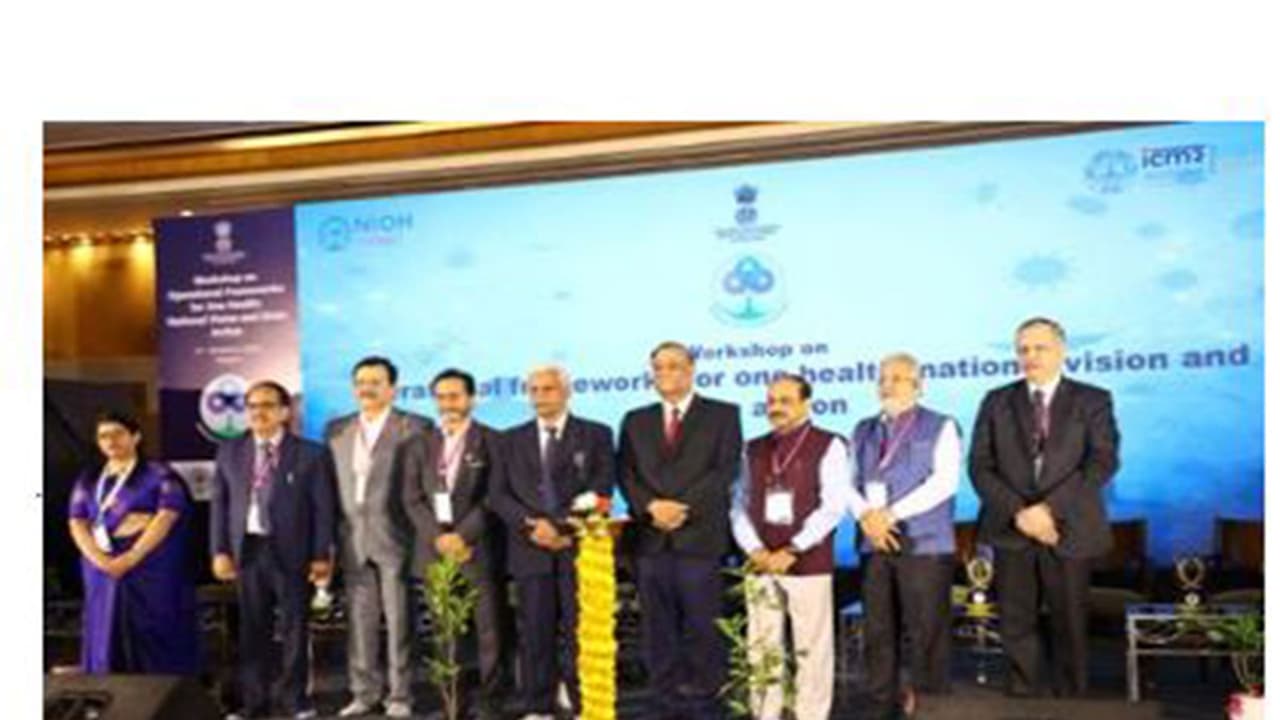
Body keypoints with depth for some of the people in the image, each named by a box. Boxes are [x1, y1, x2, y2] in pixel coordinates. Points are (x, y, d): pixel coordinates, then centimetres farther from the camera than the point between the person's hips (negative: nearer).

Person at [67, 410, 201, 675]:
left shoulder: (158, 474, 1)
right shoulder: (88, 480, 15)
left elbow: (167, 516, -11)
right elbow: (77, 523, 5)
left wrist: (131, 557, -20)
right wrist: (99, 559, -12)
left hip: (151, 569, -4)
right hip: (104, 571, 4)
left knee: (154, 637, -5)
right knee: (108, 635, 4)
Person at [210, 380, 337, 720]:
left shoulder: (311, 453, -2)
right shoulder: (229, 452, 8)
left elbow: (323, 508, -3)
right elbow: (219, 505, 8)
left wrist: (321, 555, -8)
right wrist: (220, 550, 0)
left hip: (291, 551, -2)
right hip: (247, 550, 3)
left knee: (294, 629, 7)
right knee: (252, 630, 9)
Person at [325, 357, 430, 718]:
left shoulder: (414, 428, -2)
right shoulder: (336, 430, 13)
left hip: (395, 539, -4)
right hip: (353, 540, 4)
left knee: (398, 620, 1)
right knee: (359, 620, 9)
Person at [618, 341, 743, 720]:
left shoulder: (722, 415, 7)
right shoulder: (636, 420, 17)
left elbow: (725, 471, -4)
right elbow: (626, 474, 8)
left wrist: (683, 507, -13)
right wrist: (651, 506, -10)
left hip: (700, 536, -3)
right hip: (651, 539, 3)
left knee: (702, 627, -1)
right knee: (658, 630, 5)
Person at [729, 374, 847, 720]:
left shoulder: (828, 446, -1)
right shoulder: (754, 449, 14)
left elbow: (833, 506, -9)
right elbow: (740, 504, 11)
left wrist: (791, 550, -13)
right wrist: (755, 549, -6)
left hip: (808, 562, -4)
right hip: (760, 562, 4)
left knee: (811, 649, 1)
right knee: (761, 647, 8)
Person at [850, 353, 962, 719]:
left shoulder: (940, 427, 4)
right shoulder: (863, 430, 18)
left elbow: (945, 480, -9)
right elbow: (850, 482, 11)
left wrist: (891, 513, -14)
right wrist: (866, 515, -10)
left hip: (925, 543, -4)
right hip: (874, 543, 4)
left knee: (925, 630, -3)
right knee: (878, 631, 6)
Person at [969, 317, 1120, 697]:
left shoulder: (1092, 401, 4)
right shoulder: (996, 402, 9)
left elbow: (1103, 462, -8)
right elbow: (980, 466, 2)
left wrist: (1049, 508, -17)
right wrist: (1018, 512, -12)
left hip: (1069, 530, -1)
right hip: (1011, 531, 1)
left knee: (1070, 627, 6)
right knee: (1017, 626, 5)